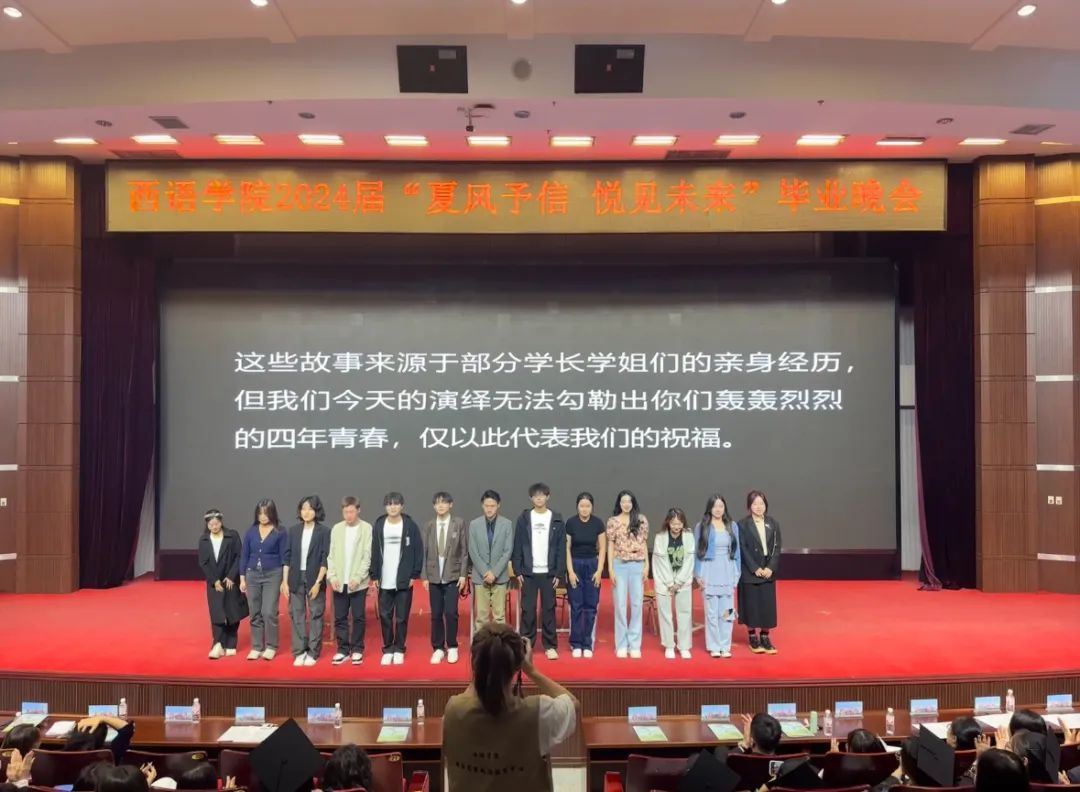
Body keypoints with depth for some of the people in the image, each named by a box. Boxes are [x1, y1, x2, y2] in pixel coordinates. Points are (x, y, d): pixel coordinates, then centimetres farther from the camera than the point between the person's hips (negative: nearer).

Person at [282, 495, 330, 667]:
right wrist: (284, 581, 1)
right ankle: (299, 652, 12)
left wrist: (318, 582, -13)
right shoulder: (293, 530, 6)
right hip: (296, 578, 3)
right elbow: (287, 557, 7)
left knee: (315, 616, 3)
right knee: (296, 615, 5)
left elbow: (325, 559, -7)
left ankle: (312, 653, 10)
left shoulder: (324, 531, -5)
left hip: (315, 579, -3)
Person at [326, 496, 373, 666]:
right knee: (340, 618, 6)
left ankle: (357, 650, 13)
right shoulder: (336, 528, 6)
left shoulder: (367, 528, -3)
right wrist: (332, 576, -5)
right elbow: (331, 555, 6)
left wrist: (357, 577, -14)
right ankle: (343, 650, 15)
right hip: (339, 582, 3)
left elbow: (367, 556, -6)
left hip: (358, 582, -3)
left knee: (358, 617, 3)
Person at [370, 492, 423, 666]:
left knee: (402, 618, 4)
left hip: (404, 580, -2)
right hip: (384, 581, 2)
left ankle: (399, 650, 14)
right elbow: (374, 552, 5)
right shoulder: (378, 526, 2)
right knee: (385, 617, 5)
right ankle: (388, 650, 16)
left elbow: (418, 551, -1)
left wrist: (415, 575, -6)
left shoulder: (410, 526, -3)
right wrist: (375, 576, 2)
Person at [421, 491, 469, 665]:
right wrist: (425, 576, 1)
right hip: (434, 576, 2)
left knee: (451, 613, -7)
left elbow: (464, 551, -1)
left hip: (453, 575, -2)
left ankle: (452, 647, 8)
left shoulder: (459, 523, 0)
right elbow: (424, 552, 5)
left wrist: (463, 574, -6)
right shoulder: (428, 525, 5)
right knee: (436, 614, 3)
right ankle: (438, 648, 15)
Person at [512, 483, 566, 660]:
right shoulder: (523, 518, 2)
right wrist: (518, 571, -4)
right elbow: (517, 546, 2)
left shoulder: (557, 519, 2)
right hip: (528, 572, 0)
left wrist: (559, 573, -3)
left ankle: (550, 646, 11)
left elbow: (561, 548, 2)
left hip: (549, 572, 0)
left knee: (549, 609, 4)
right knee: (527, 609, 2)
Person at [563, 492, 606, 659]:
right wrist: (570, 571, -8)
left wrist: (599, 570, -6)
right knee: (576, 606, 1)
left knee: (591, 606, 2)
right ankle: (576, 644, 9)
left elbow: (602, 548, 0)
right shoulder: (571, 523, -7)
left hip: (592, 565, 1)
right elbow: (567, 548, -4)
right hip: (575, 564, -1)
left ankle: (588, 644, 9)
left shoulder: (598, 523, -4)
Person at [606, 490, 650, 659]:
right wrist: (610, 568, -3)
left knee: (637, 604, 3)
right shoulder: (613, 521, 2)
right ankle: (621, 645, 10)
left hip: (637, 565, 1)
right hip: (620, 565, -1)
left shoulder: (641, 520, 5)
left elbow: (644, 544, 8)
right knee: (620, 605, 2)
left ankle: (634, 644, 11)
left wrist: (647, 566, 3)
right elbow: (611, 545, 3)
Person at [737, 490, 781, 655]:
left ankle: (765, 637, 16)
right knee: (751, 604, 2)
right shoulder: (743, 524, -5)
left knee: (767, 605, 4)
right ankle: (753, 638, 14)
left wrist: (771, 568, -10)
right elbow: (743, 549, -8)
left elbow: (777, 548, 3)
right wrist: (755, 569, -15)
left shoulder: (773, 524, 5)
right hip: (750, 573, -3)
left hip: (768, 571, 3)